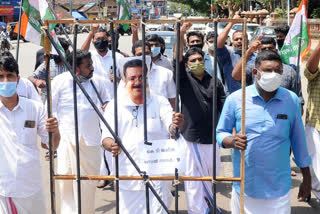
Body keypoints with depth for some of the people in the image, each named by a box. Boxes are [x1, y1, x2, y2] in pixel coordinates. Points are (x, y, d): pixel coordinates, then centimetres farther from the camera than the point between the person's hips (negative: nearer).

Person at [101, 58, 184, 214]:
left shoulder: (160, 102, 2)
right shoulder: (114, 106, 4)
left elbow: (171, 128, -9)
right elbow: (106, 138, 0)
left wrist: (176, 125, -33)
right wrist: (112, 145, -24)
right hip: (127, 177, 1)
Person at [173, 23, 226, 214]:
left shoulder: (215, 82, 9)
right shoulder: (184, 79, 2)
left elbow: (224, 108, 7)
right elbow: (177, 58, -14)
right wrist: (181, 35, -26)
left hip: (211, 138, 3)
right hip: (190, 137, -3)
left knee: (211, 174, 16)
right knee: (192, 177, 0)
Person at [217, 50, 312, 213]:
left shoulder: (292, 100, -2)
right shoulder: (235, 99, -5)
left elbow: (298, 140, 6)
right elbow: (220, 133, 4)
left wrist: (306, 179, 10)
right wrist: (232, 141, -19)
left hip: (278, 188, 0)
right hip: (244, 186, 0)